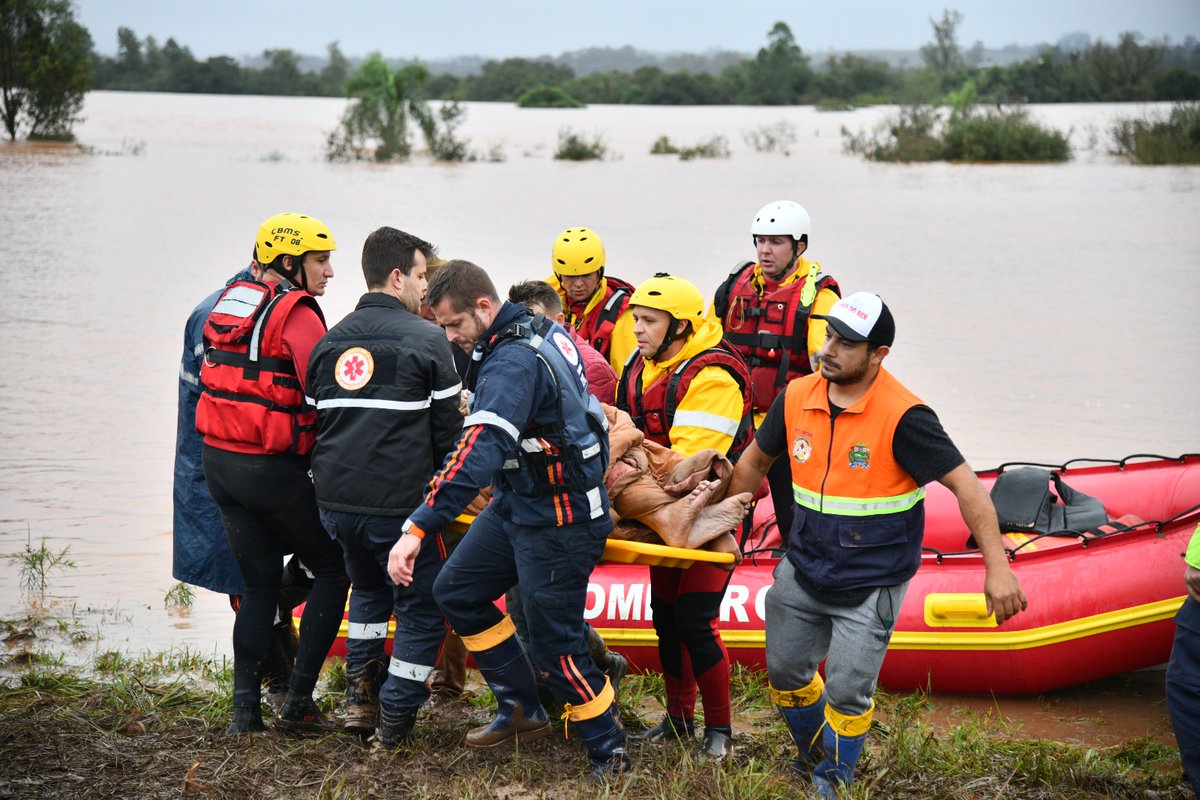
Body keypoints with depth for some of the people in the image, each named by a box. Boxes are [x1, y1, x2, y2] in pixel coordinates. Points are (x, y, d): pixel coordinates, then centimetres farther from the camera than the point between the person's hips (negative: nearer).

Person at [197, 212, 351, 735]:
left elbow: (209, 379, 14)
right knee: (332, 569, 7)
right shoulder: (295, 313, -13)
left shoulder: (228, 304, 11)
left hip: (218, 460, 7)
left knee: (259, 581, 15)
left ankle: (245, 707, 10)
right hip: (274, 469, -7)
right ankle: (298, 700, 3)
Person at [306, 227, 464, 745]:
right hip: (399, 503, -6)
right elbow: (447, 430, -4)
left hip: (335, 502, 6)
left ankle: (361, 696, 21)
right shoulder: (427, 340, -6)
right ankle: (395, 719, 8)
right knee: (422, 606, 9)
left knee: (369, 589, 29)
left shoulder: (329, 342, 12)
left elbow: (314, 419, 17)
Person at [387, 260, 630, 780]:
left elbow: (479, 452, -38)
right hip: (517, 503, 10)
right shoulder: (540, 329, 2)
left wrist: (418, 528, -43)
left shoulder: (514, 361, -27)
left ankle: (611, 754, 10)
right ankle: (523, 710, 20)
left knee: (553, 640, -4)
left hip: (559, 519, -10)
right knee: (456, 590, 14)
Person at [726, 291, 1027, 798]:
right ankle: (814, 757, 45)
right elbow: (755, 461, 14)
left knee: (847, 693, -3)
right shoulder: (797, 398, -5)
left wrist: (997, 568, -28)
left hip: (870, 585, -6)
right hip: (803, 571, 6)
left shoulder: (903, 417, -22)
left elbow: (966, 486, -22)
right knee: (785, 674, 18)